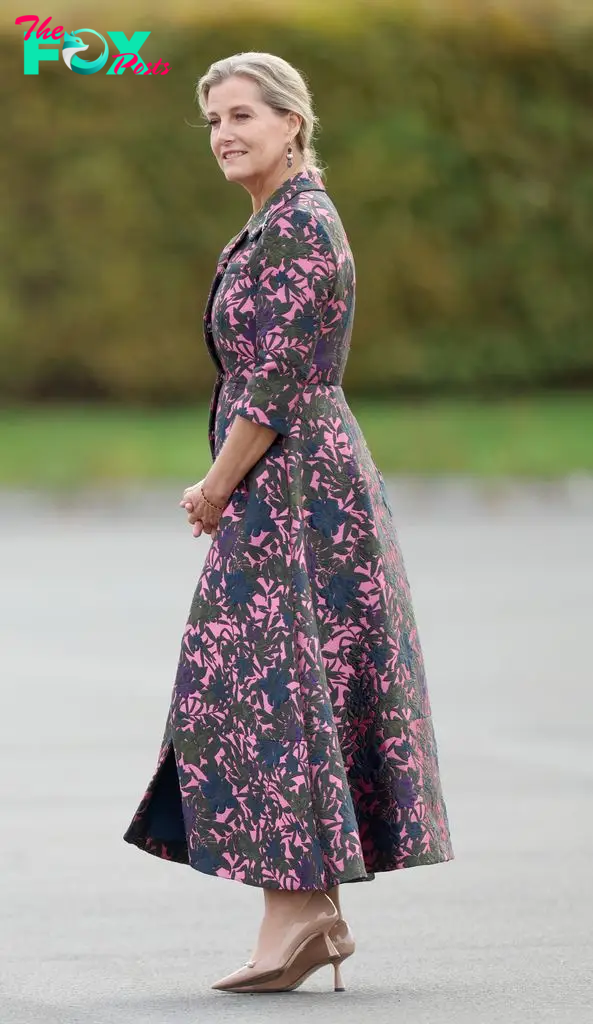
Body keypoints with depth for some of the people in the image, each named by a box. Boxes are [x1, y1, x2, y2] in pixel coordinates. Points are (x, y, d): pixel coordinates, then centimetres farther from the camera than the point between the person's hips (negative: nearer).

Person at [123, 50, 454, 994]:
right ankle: (315, 914, 12)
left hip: (292, 488, -10)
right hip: (296, 486, 10)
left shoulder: (298, 225, -15)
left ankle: (295, 912, -7)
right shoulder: (279, 223, 17)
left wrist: (217, 490, -10)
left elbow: (277, 383, -19)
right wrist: (224, 486, 14)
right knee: (300, 686, 9)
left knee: (273, 683, -8)